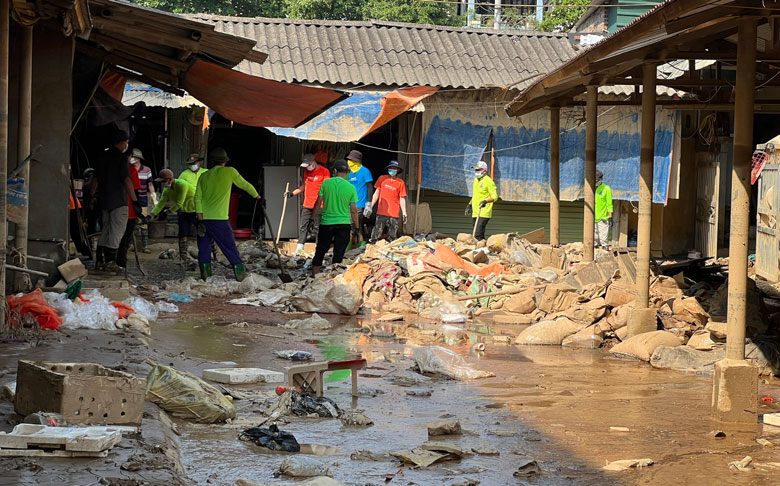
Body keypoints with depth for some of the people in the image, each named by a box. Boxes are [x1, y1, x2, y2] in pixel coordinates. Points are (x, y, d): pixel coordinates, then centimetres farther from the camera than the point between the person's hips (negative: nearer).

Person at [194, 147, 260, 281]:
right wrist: (256, 195, 32)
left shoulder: (204, 176, 11)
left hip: (204, 217, 3)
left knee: (204, 246, 10)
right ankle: (240, 272, 0)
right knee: (230, 246, 2)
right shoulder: (230, 171, 2)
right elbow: (245, 185, 14)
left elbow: (197, 198, 3)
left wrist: (200, 218, -1)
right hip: (219, 218, -3)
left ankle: (205, 275, 6)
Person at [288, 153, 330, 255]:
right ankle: (299, 249, 3)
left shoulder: (324, 172, -6)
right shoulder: (307, 172, 14)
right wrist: (292, 194, 15)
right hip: (307, 205, 6)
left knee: (317, 228, -3)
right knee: (303, 227, 3)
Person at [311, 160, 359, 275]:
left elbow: (318, 203, 0)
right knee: (338, 255, 4)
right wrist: (356, 227, 8)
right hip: (344, 224, -1)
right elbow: (353, 210, -2)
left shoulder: (326, 183, -3)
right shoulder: (351, 188, -5)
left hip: (326, 223, 1)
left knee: (319, 253, 12)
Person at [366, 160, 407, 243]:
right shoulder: (382, 179, 6)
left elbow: (402, 199, 5)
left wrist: (404, 213, -1)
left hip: (394, 214, 0)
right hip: (381, 212, 0)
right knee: (376, 236, -4)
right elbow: (376, 193, 12)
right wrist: (370, 207, 9)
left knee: (391, 239, 2)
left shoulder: (400, 182, 3)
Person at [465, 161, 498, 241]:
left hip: (483, 213, -8)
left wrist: (486, 201, -29)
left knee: (478, 235, -18)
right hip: (475, 213, 8)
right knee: (479, 234, 7)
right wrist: (469, 205, 26)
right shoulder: (476, 180, 17)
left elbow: (495, 197, -14)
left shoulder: (488, 181, -9)